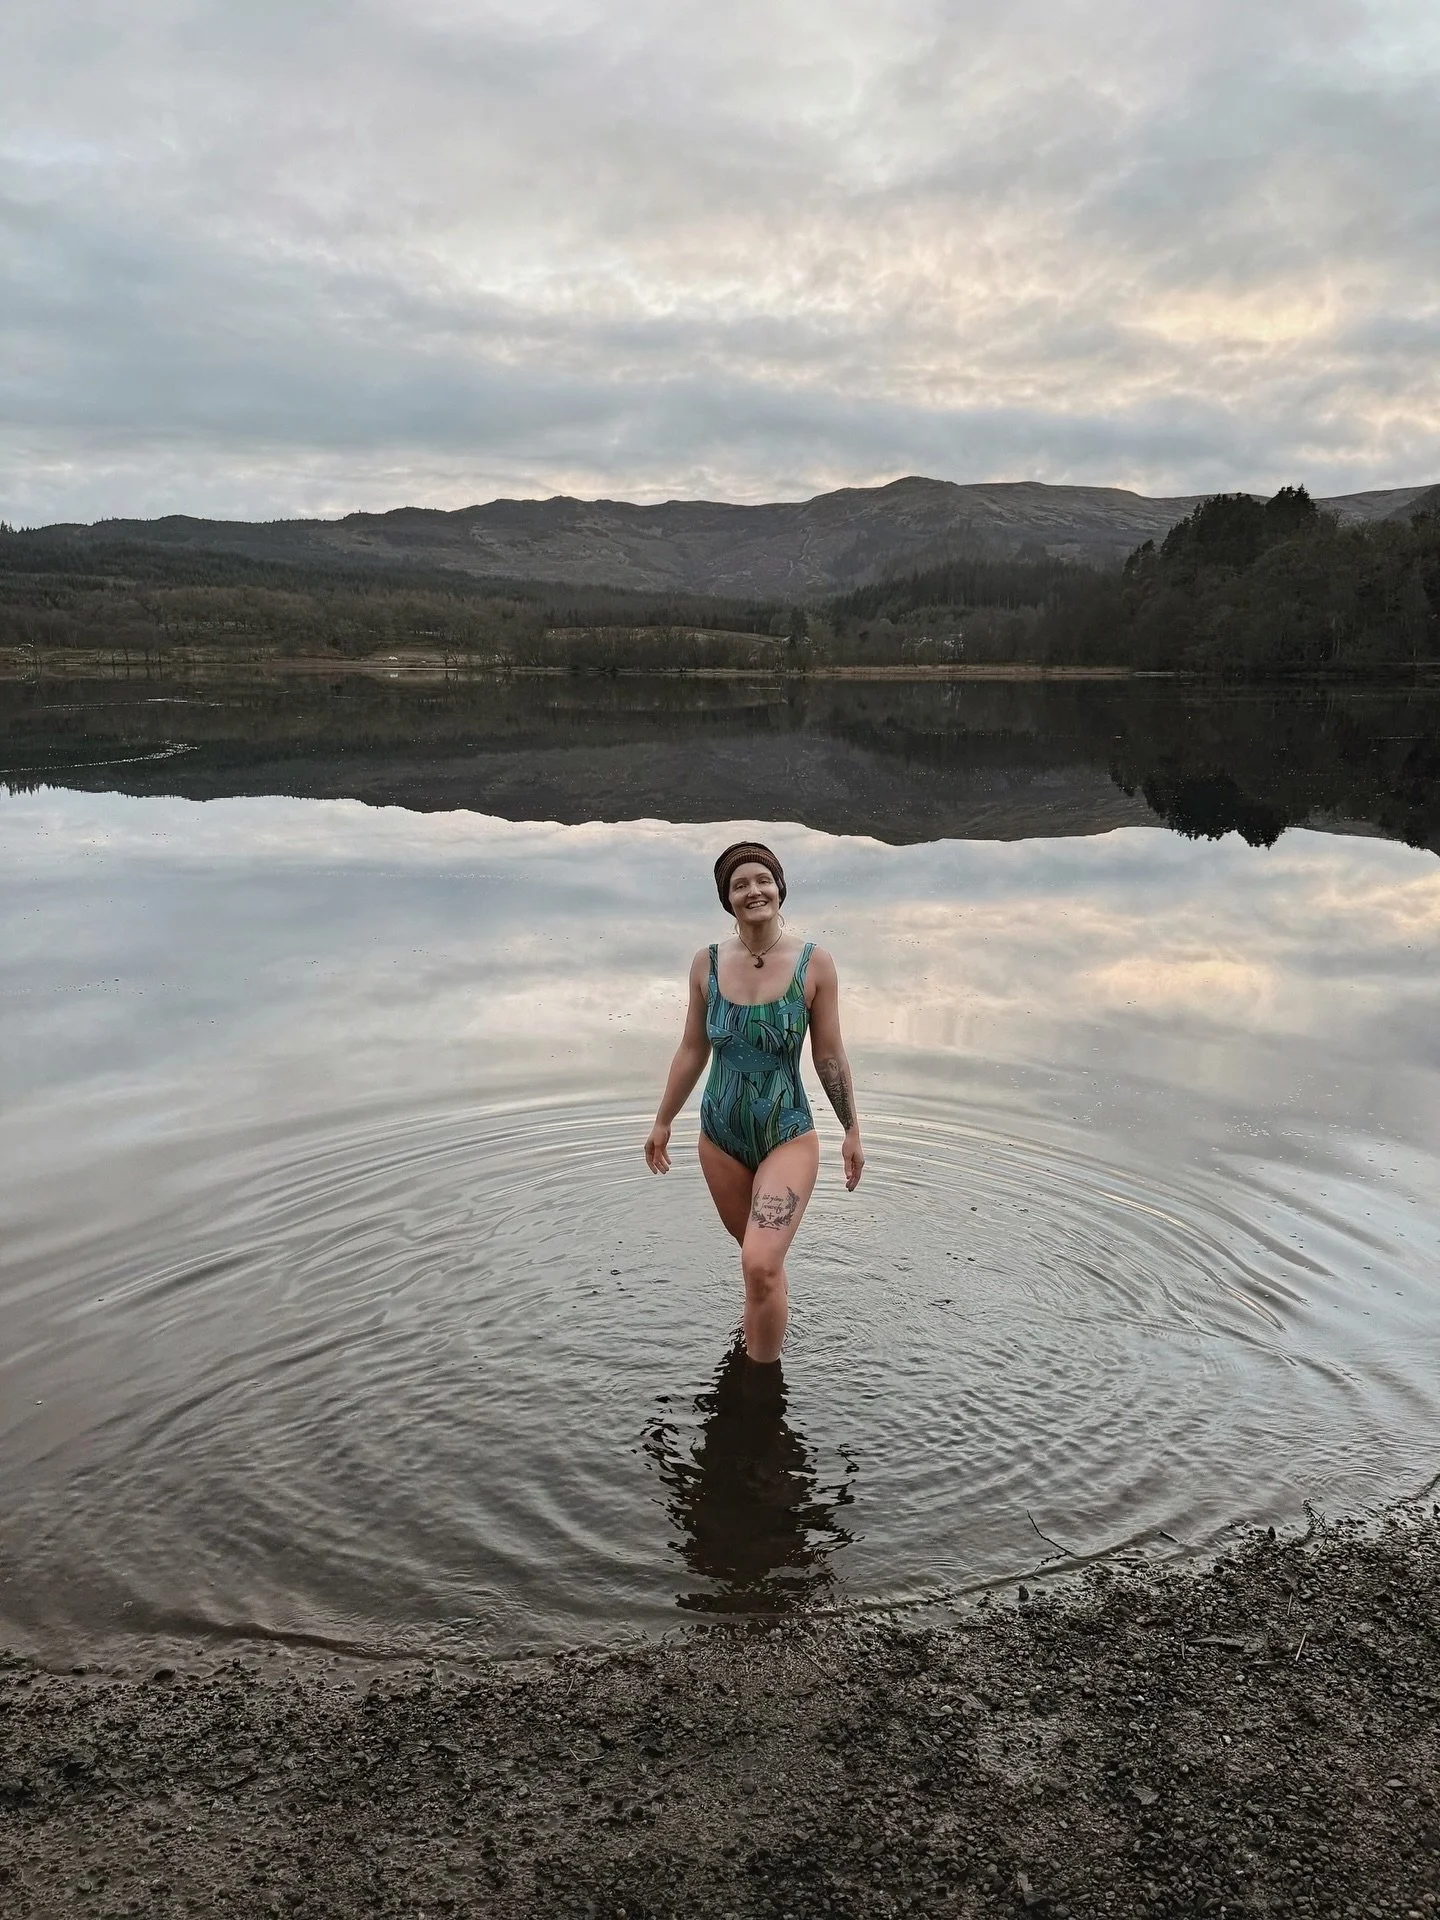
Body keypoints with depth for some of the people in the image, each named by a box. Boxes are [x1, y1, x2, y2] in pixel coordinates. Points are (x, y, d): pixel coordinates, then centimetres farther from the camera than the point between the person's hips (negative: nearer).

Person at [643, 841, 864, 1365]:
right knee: (760, 1256, 20)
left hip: (789, 1139, -3)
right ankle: (773, 1314, 52)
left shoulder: (814, 964, -10)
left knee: (760, 1264, -17)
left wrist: (852, 1131, 3)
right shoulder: (707, 963, -4)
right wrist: (663, 1121, 11)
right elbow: (692, 1050, 6)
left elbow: (829, 1055, -2)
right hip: (721, 1138, 3)